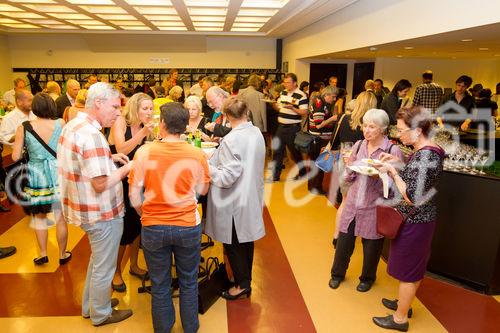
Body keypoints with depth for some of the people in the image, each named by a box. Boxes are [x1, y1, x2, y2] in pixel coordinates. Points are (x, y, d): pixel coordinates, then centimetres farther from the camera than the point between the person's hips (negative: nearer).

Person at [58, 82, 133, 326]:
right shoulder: (91, 134, -27)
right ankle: (101, 313, 33)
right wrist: (126, 169, -15)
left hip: (86, 208, 10)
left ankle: (90, 305, 45)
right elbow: (101, 184, -28)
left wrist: (108, 158, 7)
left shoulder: (73, 125, 4)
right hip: (102, 213, -10)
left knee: (98, 260, 28)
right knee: (104, 267, 12)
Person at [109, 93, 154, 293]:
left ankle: (134, 265, 34)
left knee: (136, 224, 13)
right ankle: (116, 272, 23)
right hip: (118, 183, -5)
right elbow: (121, 150, -29)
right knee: (122, 228, 1)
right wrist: (142, 133, -35)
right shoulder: (121, 122, -14)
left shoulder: (145, 128, 1)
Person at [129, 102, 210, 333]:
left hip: (154, 228, 0)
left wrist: (145, 216, 12)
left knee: (160, 286, 17)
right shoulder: (197, 154, -11)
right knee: (188, 283, 20)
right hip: (188, 227, 1)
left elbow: (134, 198, -7)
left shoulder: (144, 152, -12)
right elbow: (202, 190, 3)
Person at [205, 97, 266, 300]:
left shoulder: (231, 140, -23)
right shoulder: (257, 133, -1)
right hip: (252, 197, 8)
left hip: (234, 201, -7)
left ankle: (242, 284, 22)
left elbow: (227, 177, -23)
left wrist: (206, 166, -9)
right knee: (246, 240, 19)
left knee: (232, 244, 10)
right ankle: (246, 280, 34)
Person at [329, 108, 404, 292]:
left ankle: (367, 278, 41)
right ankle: (338, 273, 38)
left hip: (374, 207, -3)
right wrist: (350, 166, -11)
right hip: (353, 203, 4)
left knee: (371, 246, 14)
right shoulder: (358, 145, 2)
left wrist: (378, 176, -26)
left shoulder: (393, 151, -12)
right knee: (344, 240, 13)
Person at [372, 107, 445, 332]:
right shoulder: (426, 151, 3)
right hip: (417, 219, 9)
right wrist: (397, 164, 3)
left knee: (408, 270, 7)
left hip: (414, 222, -9)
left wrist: (392, 171, -20)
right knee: (413, 268, 24)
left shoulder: (425, 156, -27)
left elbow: (411, 197, -28)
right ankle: (404, 303, 43)